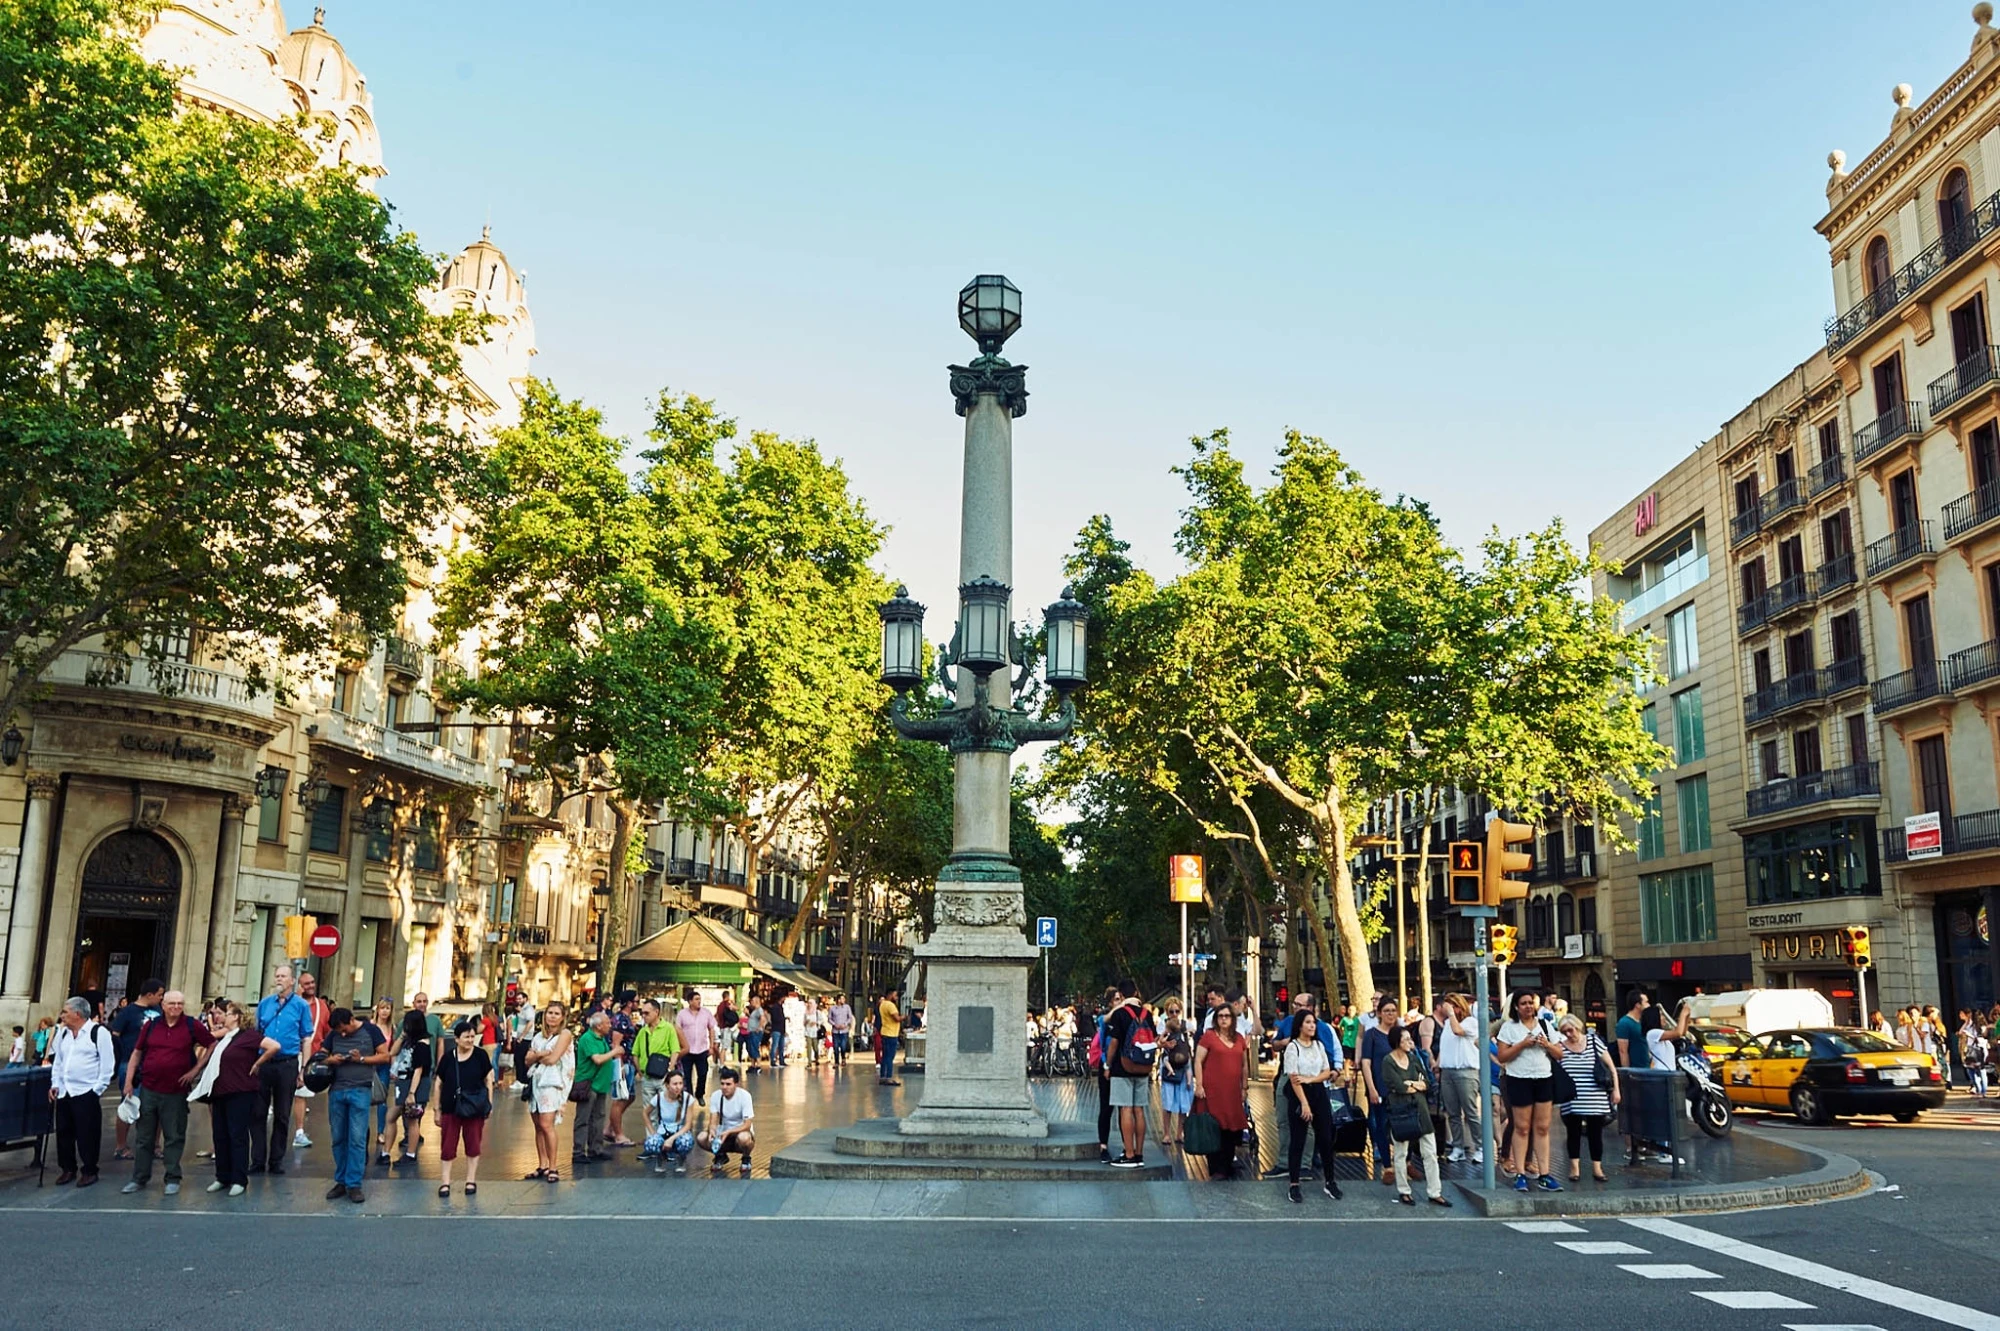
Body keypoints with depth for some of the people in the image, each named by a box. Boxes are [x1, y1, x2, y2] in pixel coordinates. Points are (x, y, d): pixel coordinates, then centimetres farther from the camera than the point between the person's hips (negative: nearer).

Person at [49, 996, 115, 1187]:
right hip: (64, 1092, 7)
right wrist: (54, 1084, 9)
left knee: (87, 1134, -2)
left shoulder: (98, 1032, -10)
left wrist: (97, 1089, -12)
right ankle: (68, 1168, 25)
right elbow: (57, 1060, 20)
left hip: (86, 1093, -7)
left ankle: (89, 1171, 9)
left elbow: (107, 1064, -10)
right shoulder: (63, 1032, 12)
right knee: (64, 1132, 12)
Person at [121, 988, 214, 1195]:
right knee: (144, 1136, 10)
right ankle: (140, 1178, 20)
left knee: (174, 1137, 4)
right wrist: (128, 1081, 3)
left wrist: (195, 1070, -2)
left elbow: (212, 1046, 4)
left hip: (176, 1091, -2)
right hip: (148, 1089, 2)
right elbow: (136, 1053, 9)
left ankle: (173, 1179, 11)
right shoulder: (151, 1026, 3)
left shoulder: (192, 1026, -3)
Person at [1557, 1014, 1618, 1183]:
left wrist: (1615, 1089, 2)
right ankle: (1575, 1167, 14)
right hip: (1571, 1101, 0)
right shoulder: (1561, 1047, 1)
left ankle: (1597, 1168, 17)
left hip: (1596, 1099, 0)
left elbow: (1611, 1067, 5)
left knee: (1595, 1133, 7)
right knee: (1573, 1132, 4)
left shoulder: (1594, 1041, 1)